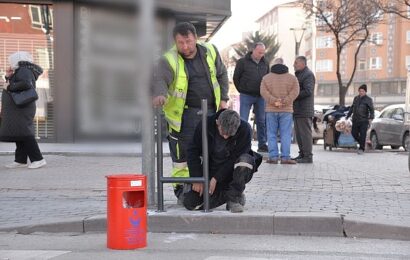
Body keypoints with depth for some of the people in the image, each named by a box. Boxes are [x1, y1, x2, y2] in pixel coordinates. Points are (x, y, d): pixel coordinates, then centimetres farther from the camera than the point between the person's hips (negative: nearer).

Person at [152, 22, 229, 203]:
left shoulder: (210, 52, 2)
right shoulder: (170, 60, -12)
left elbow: (221, 74, 17)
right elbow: (160, 79, -30)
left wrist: (223, 99, 10)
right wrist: (160, 94, -52)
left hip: (211, 111, 5)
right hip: (185, 114, -4)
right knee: (182, 154, -5)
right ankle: (181, 189, 9)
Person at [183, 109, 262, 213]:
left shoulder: (244, 129, -20)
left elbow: (235, 158, -18)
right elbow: (193, 152, -6)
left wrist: (216, 179, -20)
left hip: (232, 172, -2)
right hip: (211, 170, 2)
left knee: (246, 160, -36)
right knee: (190, 203, -15)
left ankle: (234, 198, -15)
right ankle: (228, 194, 6)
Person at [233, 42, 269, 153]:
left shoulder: (265, 63, 8)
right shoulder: (243, 62, -4)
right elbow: (236, 77, 2)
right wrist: (242, 90, 3)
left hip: (260, 96, 4)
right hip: (246, 96, -4)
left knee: (262, 121, 6)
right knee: (243, 121, -3)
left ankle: (262, 144, 12)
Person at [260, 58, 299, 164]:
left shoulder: (266, 78, 8)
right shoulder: (292, 78, 6)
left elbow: (263, 92, -6)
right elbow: (295, 92, -7)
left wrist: (274, 101, -13)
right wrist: (284, 102, -13)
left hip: (271, 110, 1)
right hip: (286, 110, 0)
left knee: (272, 134, 5)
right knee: (285, 134, 0)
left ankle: (273, 157, 0)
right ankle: (285, 157, -3)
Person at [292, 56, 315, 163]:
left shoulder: (308, 75, -10)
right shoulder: (298, 74, 22)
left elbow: (308, 91, -21)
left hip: (304, 110, -10)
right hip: (297, 110, 10)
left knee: (305, 133, -8)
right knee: (299, 133, 12)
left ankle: (308, 156, -7)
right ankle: (302, 154, 19)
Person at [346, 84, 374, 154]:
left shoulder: (368, 99, -2)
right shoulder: (356, 98, 14)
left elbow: (371, 110, -10)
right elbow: (352, 108, 24)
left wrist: (371, 118, -24)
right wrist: (347, 116, 24)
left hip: (364, 120, -5)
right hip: (355, 120, 5)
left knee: (362, 135, -8)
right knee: (354, 133, 5)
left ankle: (361, 149, -1)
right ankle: (362, 143, 28)